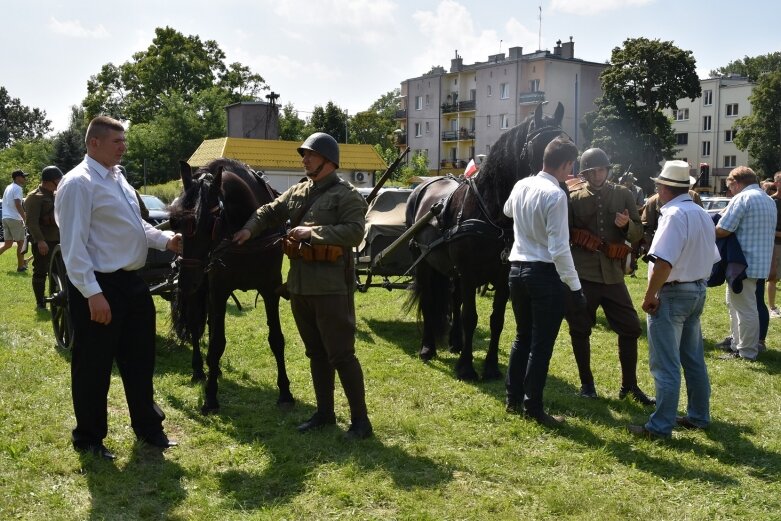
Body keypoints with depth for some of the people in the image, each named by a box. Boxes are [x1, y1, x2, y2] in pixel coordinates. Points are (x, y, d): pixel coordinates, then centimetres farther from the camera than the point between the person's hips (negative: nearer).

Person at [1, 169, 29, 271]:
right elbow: (18, 205, -20)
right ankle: (20, 266, 6)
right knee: (20, 242, 2)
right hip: (15, 219, -8)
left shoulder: (8, 187, 18)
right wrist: (25, 218, -19)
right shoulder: (18, 188, -11)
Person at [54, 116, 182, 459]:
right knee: (94, 366, 5)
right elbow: (74, 244, -21)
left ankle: (147, 427, 34)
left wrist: (165, 240, 7)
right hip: (99, 287, -9)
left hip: (130, 282, 9)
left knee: (139, 359, 18)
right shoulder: (79, 183, -16)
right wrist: (92, 293, -25)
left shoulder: (117, 177, 13)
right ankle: (88, 439, 23)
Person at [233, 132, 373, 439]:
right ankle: (324, 412, 28)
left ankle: (360, 419, 7)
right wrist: (250, 229, -1)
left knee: (341, 354, -4)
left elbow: (355, 232, -20)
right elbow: (270, 212, 17)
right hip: (300, 286, 8)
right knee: (316, 353, 16)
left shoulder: (346, 195, -9)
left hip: (331, 287, -8)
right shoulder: (297, 192, 13)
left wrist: (314, 232, -23)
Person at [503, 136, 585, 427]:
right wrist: (575, 287, -15)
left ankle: (513, 399, 27)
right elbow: (559, 248, -20)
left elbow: (507, 211, 30)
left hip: (516, 268, 8)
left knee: (522, 336, 19)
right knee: (542, 343, 3)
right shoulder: (556, 195, -17)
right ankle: (533, 407, 11)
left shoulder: (521, 186, 5)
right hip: (544, 274, -7)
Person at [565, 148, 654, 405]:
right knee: (580, 330, 4)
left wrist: (627, 225, -14)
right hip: (582, 275, -2)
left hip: (613, 275, 2)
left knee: (630, 328, 5)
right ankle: (587, 384, 20)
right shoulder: (573, 198, 1)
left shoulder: (622, 195, 6)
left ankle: (629, 385, 21)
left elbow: (638, 233, 8)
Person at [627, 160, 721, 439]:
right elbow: (709, 257, 14)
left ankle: (660, 426, 3)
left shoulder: (674, 215, -20)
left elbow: (663, 262, -27)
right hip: (698, 290, 9)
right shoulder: (703, 215, 9)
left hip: (673, 293, -9)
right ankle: (698, 415, 29)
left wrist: (649, 296, -18)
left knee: (666, 365, -3)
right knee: (694, 359, 18)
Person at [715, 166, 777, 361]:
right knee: (736, 304, 19)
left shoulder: (742, 198, -13)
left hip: (743, 263, -9)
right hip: (761, 262, 9)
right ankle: (737, 343, 26)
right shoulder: (769, 201, 17)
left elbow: (722, 230, -20)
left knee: (745, 309, -2)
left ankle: (746, 352, 5)